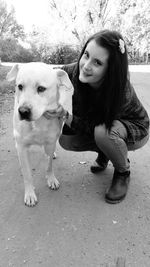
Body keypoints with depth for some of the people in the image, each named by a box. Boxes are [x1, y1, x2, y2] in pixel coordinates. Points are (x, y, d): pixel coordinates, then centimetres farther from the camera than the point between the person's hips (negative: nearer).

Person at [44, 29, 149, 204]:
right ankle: (104, 152, 11)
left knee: (103, 132, -38)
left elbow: (91, 127, -29)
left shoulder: (121, 91, -37)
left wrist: (65, 115, -42)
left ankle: (123, 171, -8)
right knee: (65, 139, -15)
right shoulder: (75, 72, -24)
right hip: (98, 124, 5)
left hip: (135, 130, -5)